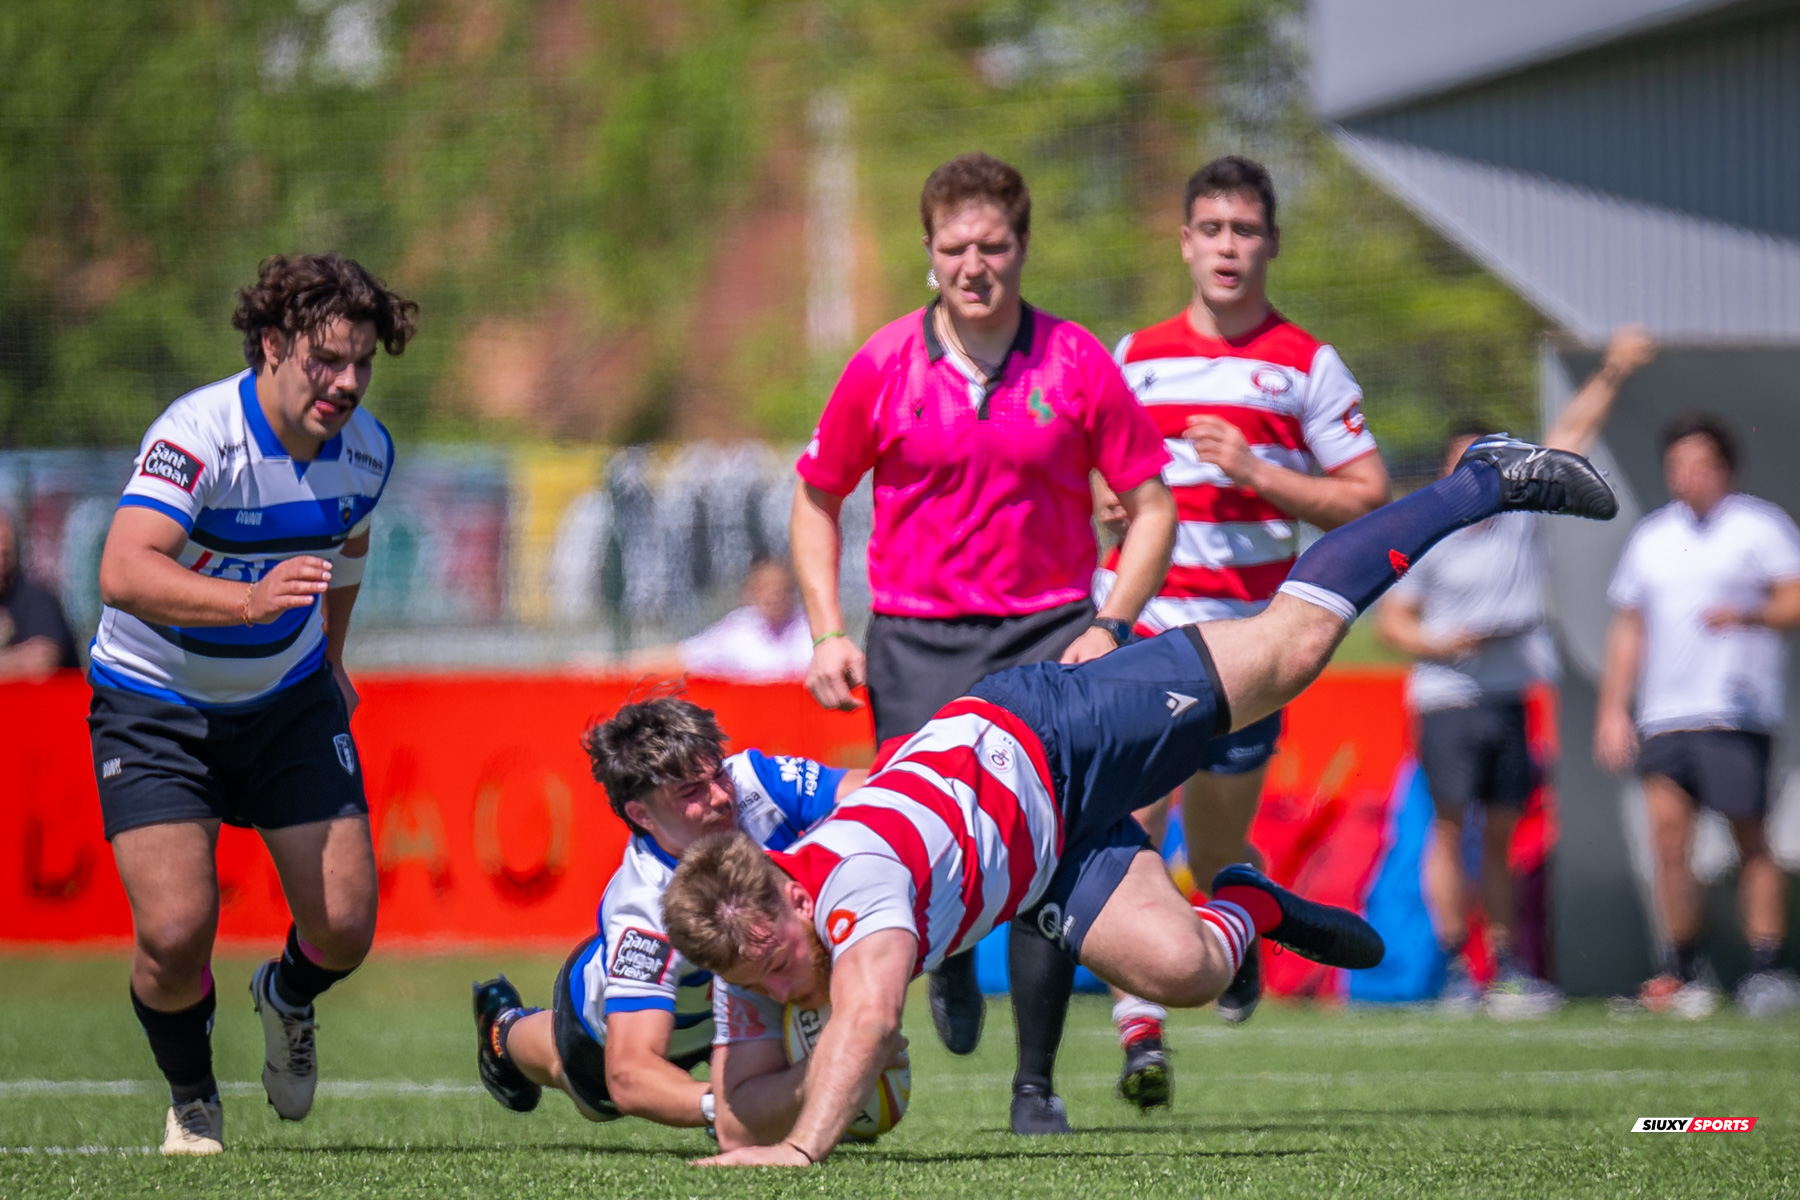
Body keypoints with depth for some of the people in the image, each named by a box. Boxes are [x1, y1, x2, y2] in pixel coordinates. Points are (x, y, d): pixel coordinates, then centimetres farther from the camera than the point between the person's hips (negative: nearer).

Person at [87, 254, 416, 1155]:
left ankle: (287, 998, 34)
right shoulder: (196, 437, -28)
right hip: (154, 702, -5)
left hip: (289, 700, 5)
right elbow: (123, 574, -43)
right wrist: (250, 600, -56)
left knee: (345, 927, -5)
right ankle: (190, 1099, 15)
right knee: (177, 930, -17)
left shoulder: (366, 451, -8)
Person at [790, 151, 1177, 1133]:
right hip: (915, 639, 0)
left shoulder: (1078, 366, -1)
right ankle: (952, 963, 32)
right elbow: (816, 499, 11)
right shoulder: (883, 367, 0)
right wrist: (828, 634, 0)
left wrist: (1112, 625, -7)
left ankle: (1036, 1086, 3)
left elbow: (1151, 507, 6)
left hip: (1048, 634, 0)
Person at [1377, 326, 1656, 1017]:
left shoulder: (1520, 513, 8)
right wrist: (1438, 644, -15)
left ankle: (1507, 967, 11)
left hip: (1509, 697, 4)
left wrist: (1612, 375, 7)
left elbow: (1572, 433, 12)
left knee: (1500, 833, 8)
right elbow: (1390, 620, 2)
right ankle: (1455, 970, -5)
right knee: (1449, 829, -6)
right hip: (1447, 701, -4)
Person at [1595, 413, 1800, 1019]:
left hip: (1737, 713, -4)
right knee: (1668, 835, -6)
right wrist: (1612, 711, 15)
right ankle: (1682, 973, -1)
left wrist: (1745, 614, -21)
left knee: (1751, 843, -3)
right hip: (1664, 716, 4)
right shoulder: (1650, 537, 18)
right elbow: (1628, 628, 21)